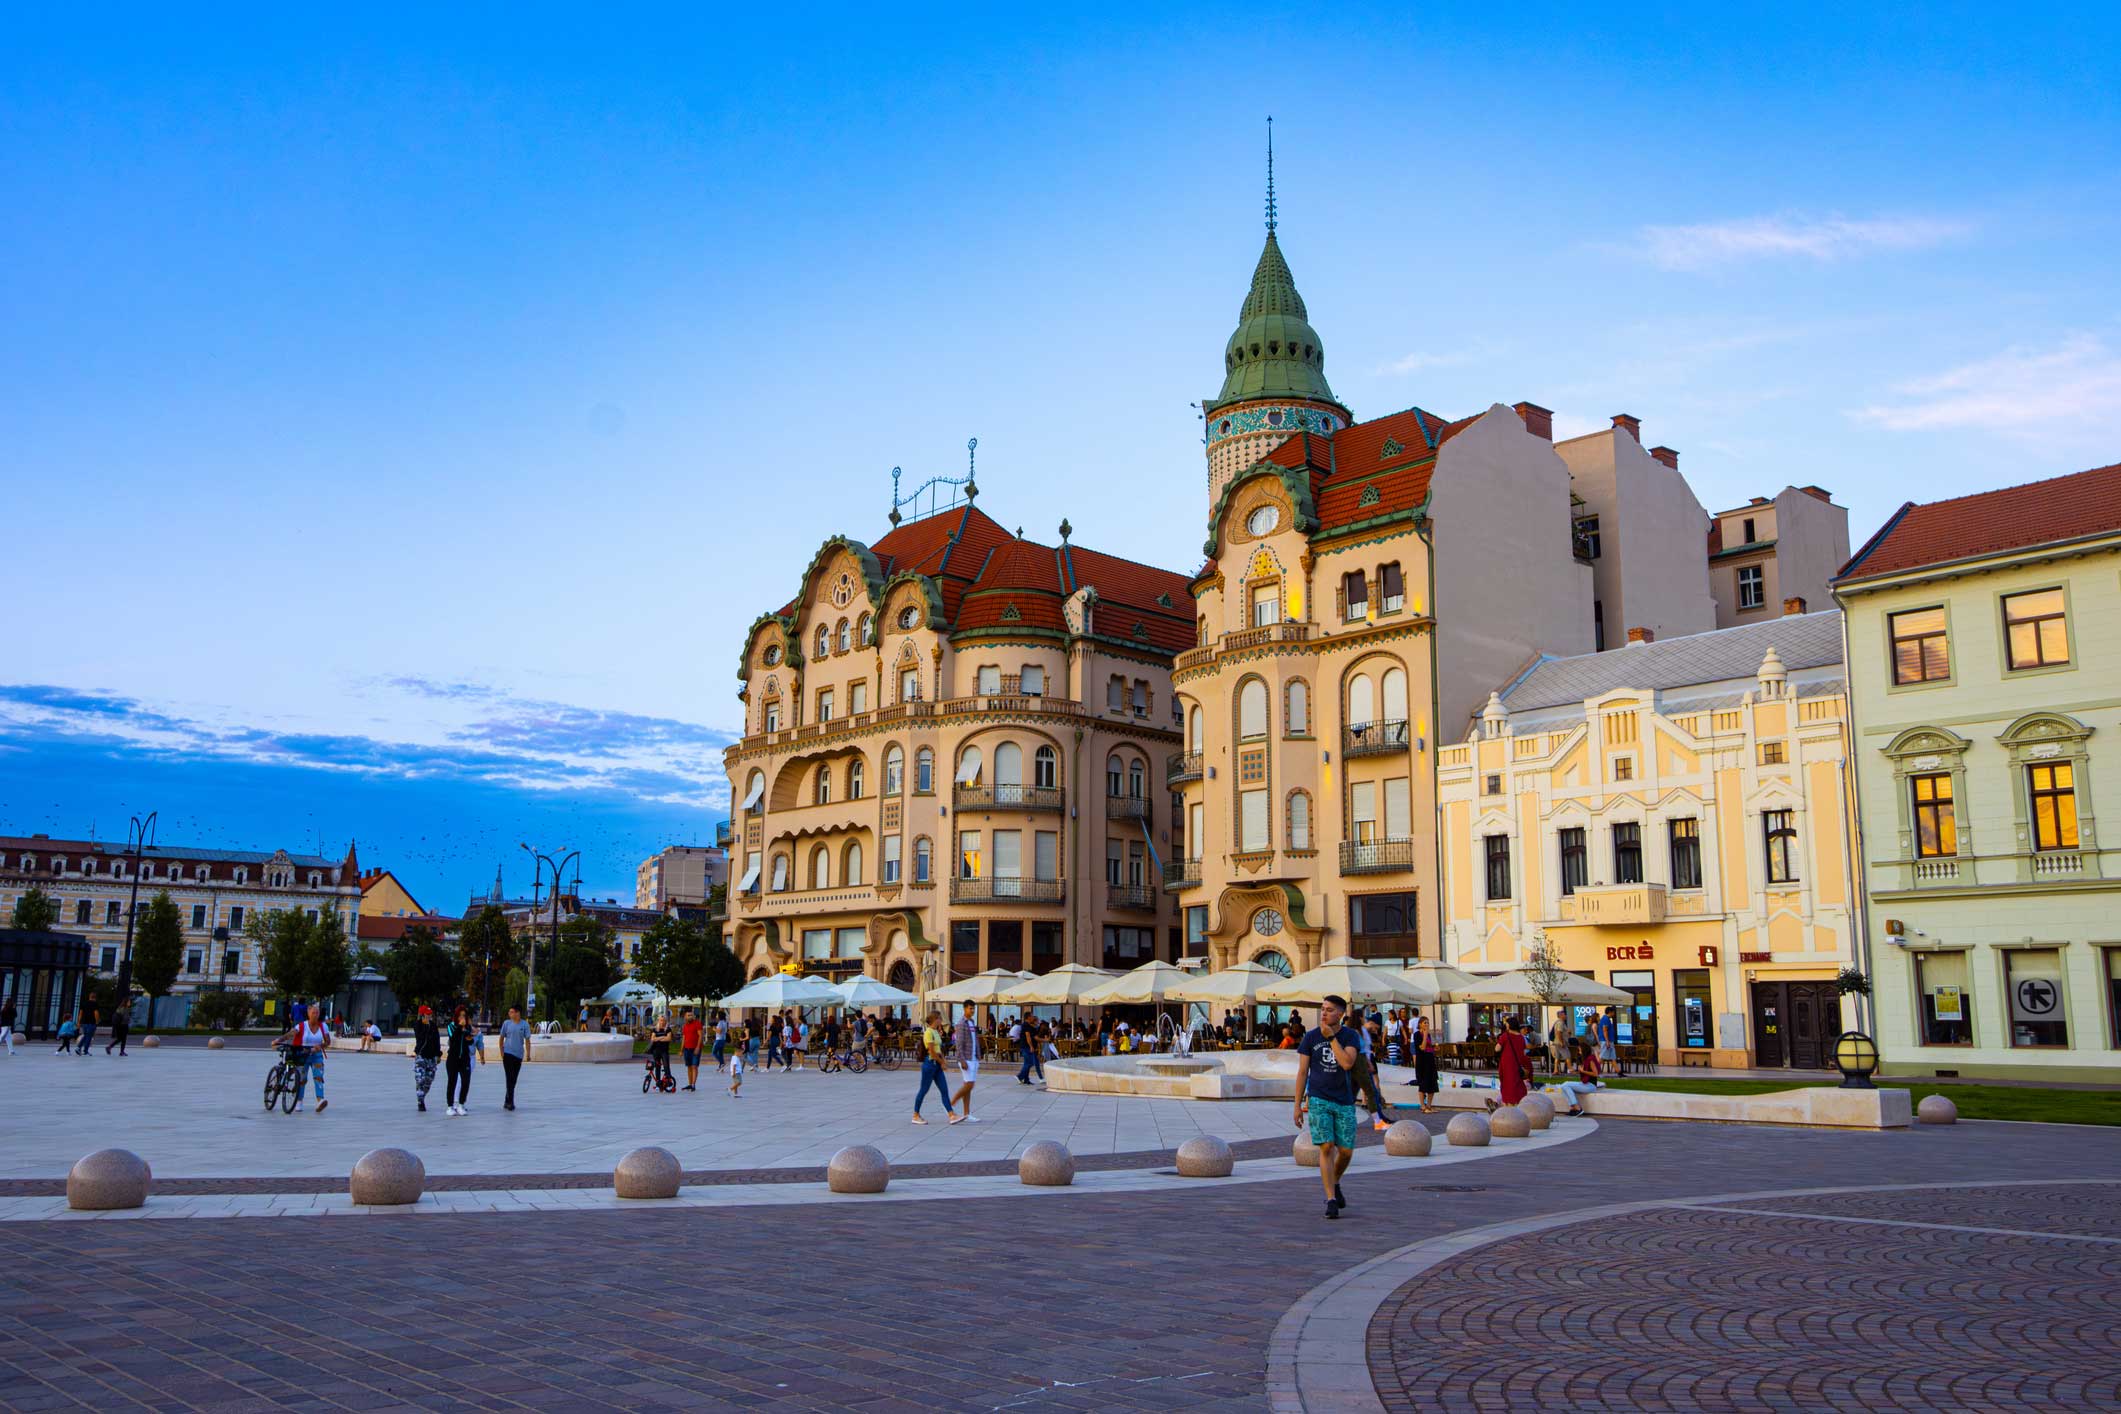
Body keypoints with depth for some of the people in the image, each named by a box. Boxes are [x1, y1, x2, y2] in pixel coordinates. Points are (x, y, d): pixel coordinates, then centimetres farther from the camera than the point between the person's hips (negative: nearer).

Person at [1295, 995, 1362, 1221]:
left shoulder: (1350, 1036, 0)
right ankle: (1331, 1200, -7)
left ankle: (1335, 1184, 33)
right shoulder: (1310, 1037, 1)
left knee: (1346, 1151, 4)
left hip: (1344, 1102, 1)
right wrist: (1298, 1105, 2)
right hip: (1318, 1100, -1)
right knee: (1326, 1147, -11)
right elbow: (1303, 1072, 4)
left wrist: (1331, 1037, -17)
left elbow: (1347, 1063, -18)